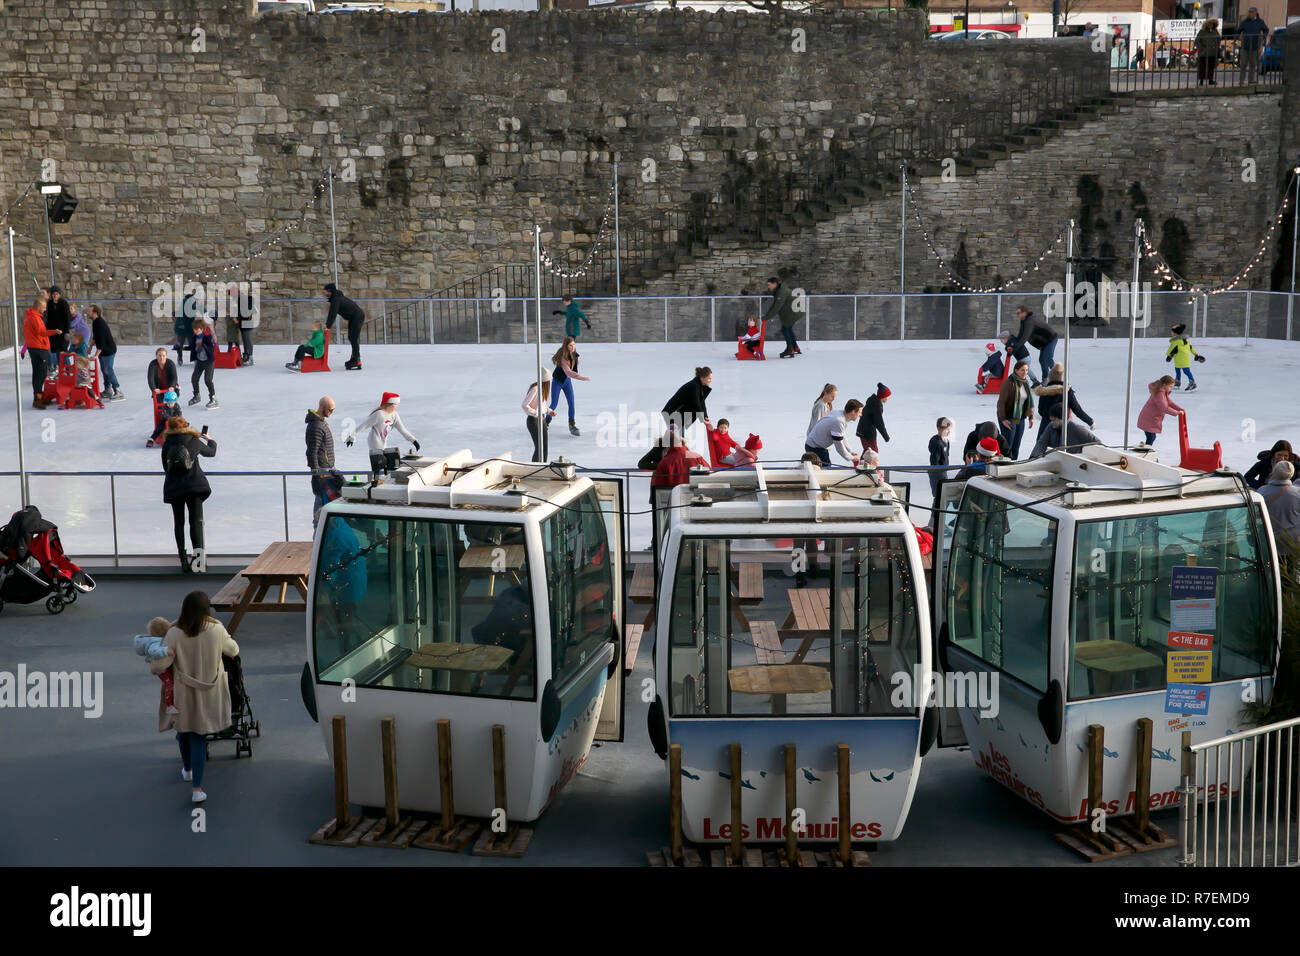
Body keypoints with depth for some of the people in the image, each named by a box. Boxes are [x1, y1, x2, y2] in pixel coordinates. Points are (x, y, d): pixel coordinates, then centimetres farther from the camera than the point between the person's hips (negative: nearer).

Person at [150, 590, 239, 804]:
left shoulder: (175, 634, -18)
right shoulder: (216, 630, -15)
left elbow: (158, 666, -18)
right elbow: (233, 651, 3)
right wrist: (229, 640, 24)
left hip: (183, 695, 0)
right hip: (208, 695, 0)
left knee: (184, 731, 24)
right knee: (198, 736, 8)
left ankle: (187, 770, 47)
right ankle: (196, 788, 0)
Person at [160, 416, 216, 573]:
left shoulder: (167, 444, 6)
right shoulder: (194, 441, 5)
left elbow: (165, 467, 11)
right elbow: (211, 452, 23)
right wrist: (210, 440, 44)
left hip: (173, 488, 2)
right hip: (195, 486, -2)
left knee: (178, 523, 12)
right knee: (196, 521, -6)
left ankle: (183, 558, 11)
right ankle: (198, 552, -27)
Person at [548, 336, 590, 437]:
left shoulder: (573, 354, -10)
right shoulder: (563, 357, -33)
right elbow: (568, 372, -43)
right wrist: (582, 378, -50)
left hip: (567, 381, 6)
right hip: (557, 381, -6)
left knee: (571, 403, -4)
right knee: (554, 404, 2)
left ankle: (572, 426, 2)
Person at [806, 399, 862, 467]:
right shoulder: (838, 422, -29)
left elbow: (842, 438, 14)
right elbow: (839, 448, -23)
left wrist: (850, 453, 6)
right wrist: (851, 458, -8)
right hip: (814, 448, -10)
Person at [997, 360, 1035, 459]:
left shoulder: (1026, 382, 7)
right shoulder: (1009, 383, -16)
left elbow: (1029, 401, 16)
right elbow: (1001, 402, -16)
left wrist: (1031, 417, 12)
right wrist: (1003, 419, -19)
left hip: (1021, 419, 7)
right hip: (1008, 419, -7)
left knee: (1016, 446, 10)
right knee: (1007, 445, -8)